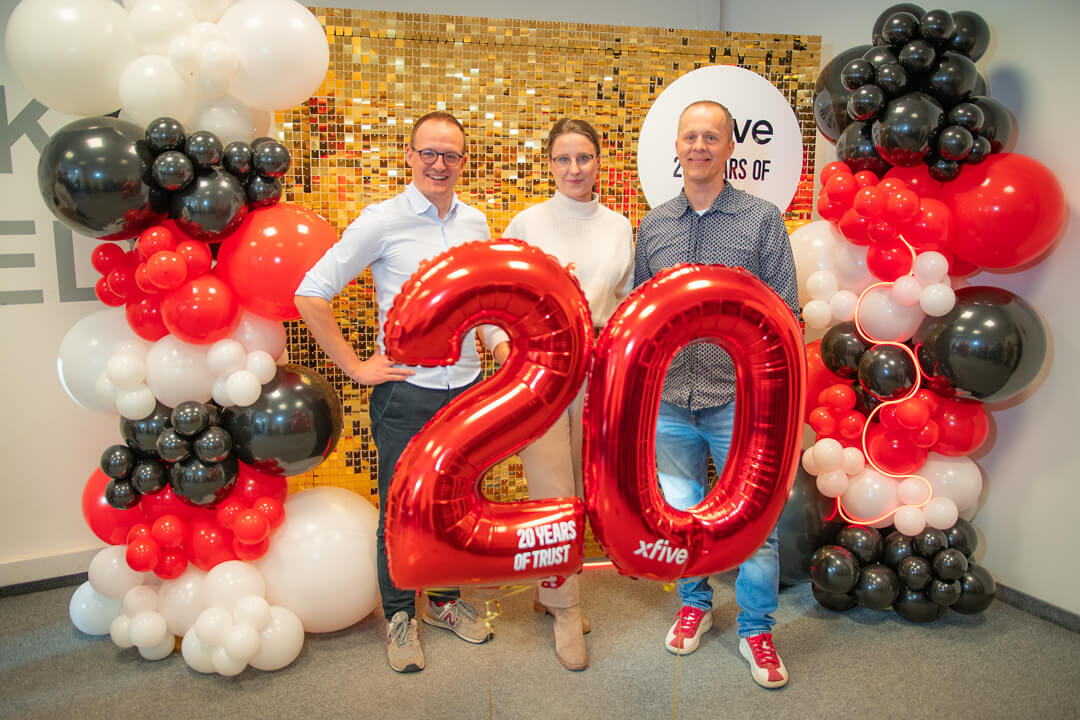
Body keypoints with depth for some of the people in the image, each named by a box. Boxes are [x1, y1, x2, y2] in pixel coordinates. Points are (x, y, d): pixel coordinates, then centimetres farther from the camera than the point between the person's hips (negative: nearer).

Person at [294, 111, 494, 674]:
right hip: (406, 390, -4)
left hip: (467, 385, 5)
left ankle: (446, 600, 36)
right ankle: (399, 615, 28)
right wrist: (355, 366, -10)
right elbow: (311, 294, -10)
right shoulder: (382, 221, -9)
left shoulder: (476, 222, 7)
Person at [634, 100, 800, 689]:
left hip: (739, 400, -3)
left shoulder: (763, 221, -2)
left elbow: (784, 317, -2)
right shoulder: (652, 226, 7)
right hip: (669, 401, 3)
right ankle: (694, 603, 38)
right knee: (680, 514, 15)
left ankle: (757, 629, 25)